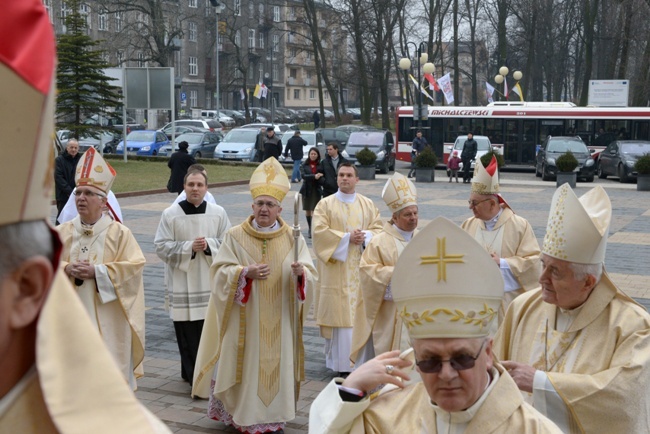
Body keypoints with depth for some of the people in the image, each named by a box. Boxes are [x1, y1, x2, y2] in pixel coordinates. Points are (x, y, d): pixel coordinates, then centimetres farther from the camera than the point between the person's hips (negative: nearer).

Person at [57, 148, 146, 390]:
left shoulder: (119, 233, -4)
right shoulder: (62, 232, 6)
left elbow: (134, 266, -10)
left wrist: (96, 272, -17)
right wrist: (66, 269, -14)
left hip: (108, 319, -3)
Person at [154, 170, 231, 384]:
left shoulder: (218, 213, 3)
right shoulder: (170, 214, -3)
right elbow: (161, 247, -5)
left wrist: (209, 245, -15)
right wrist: (189, 247, -16)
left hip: (210, 284, 2)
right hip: (182, 285, -2)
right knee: (187, 334, 0)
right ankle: (194, 376, 11)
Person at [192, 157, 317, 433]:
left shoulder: (292, 238, 2)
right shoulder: (235, 236, -1)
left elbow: (311, 275, -3)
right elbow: (221, 273, -5)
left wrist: (301, 272, -26)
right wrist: (246, 272, -22)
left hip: (279, 321, 1)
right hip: (245, 320, -1)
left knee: (276, 365, 6)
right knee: (246, 366, 3)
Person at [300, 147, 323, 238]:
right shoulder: (305, 165, 1)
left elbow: (323, 177, 5)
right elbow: (303, 175, -13)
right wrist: (314, 176, -25)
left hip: (316, 190, -2)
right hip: (306, 189, 2)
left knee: (314, 210, -9)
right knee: (307, 210, 11)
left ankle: (312, 230, -8)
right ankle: (310, 228, 26)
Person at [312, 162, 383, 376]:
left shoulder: (368, 204, 11)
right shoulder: (325, 204, 1)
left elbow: (378, 228, 8)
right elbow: (319, 231, -9)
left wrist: (364, 237, -12)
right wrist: (347, 238, -14)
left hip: (361, 270, 3)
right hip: (336, 271, -3)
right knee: (338, 312, -4)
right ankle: (337, 358, 3)